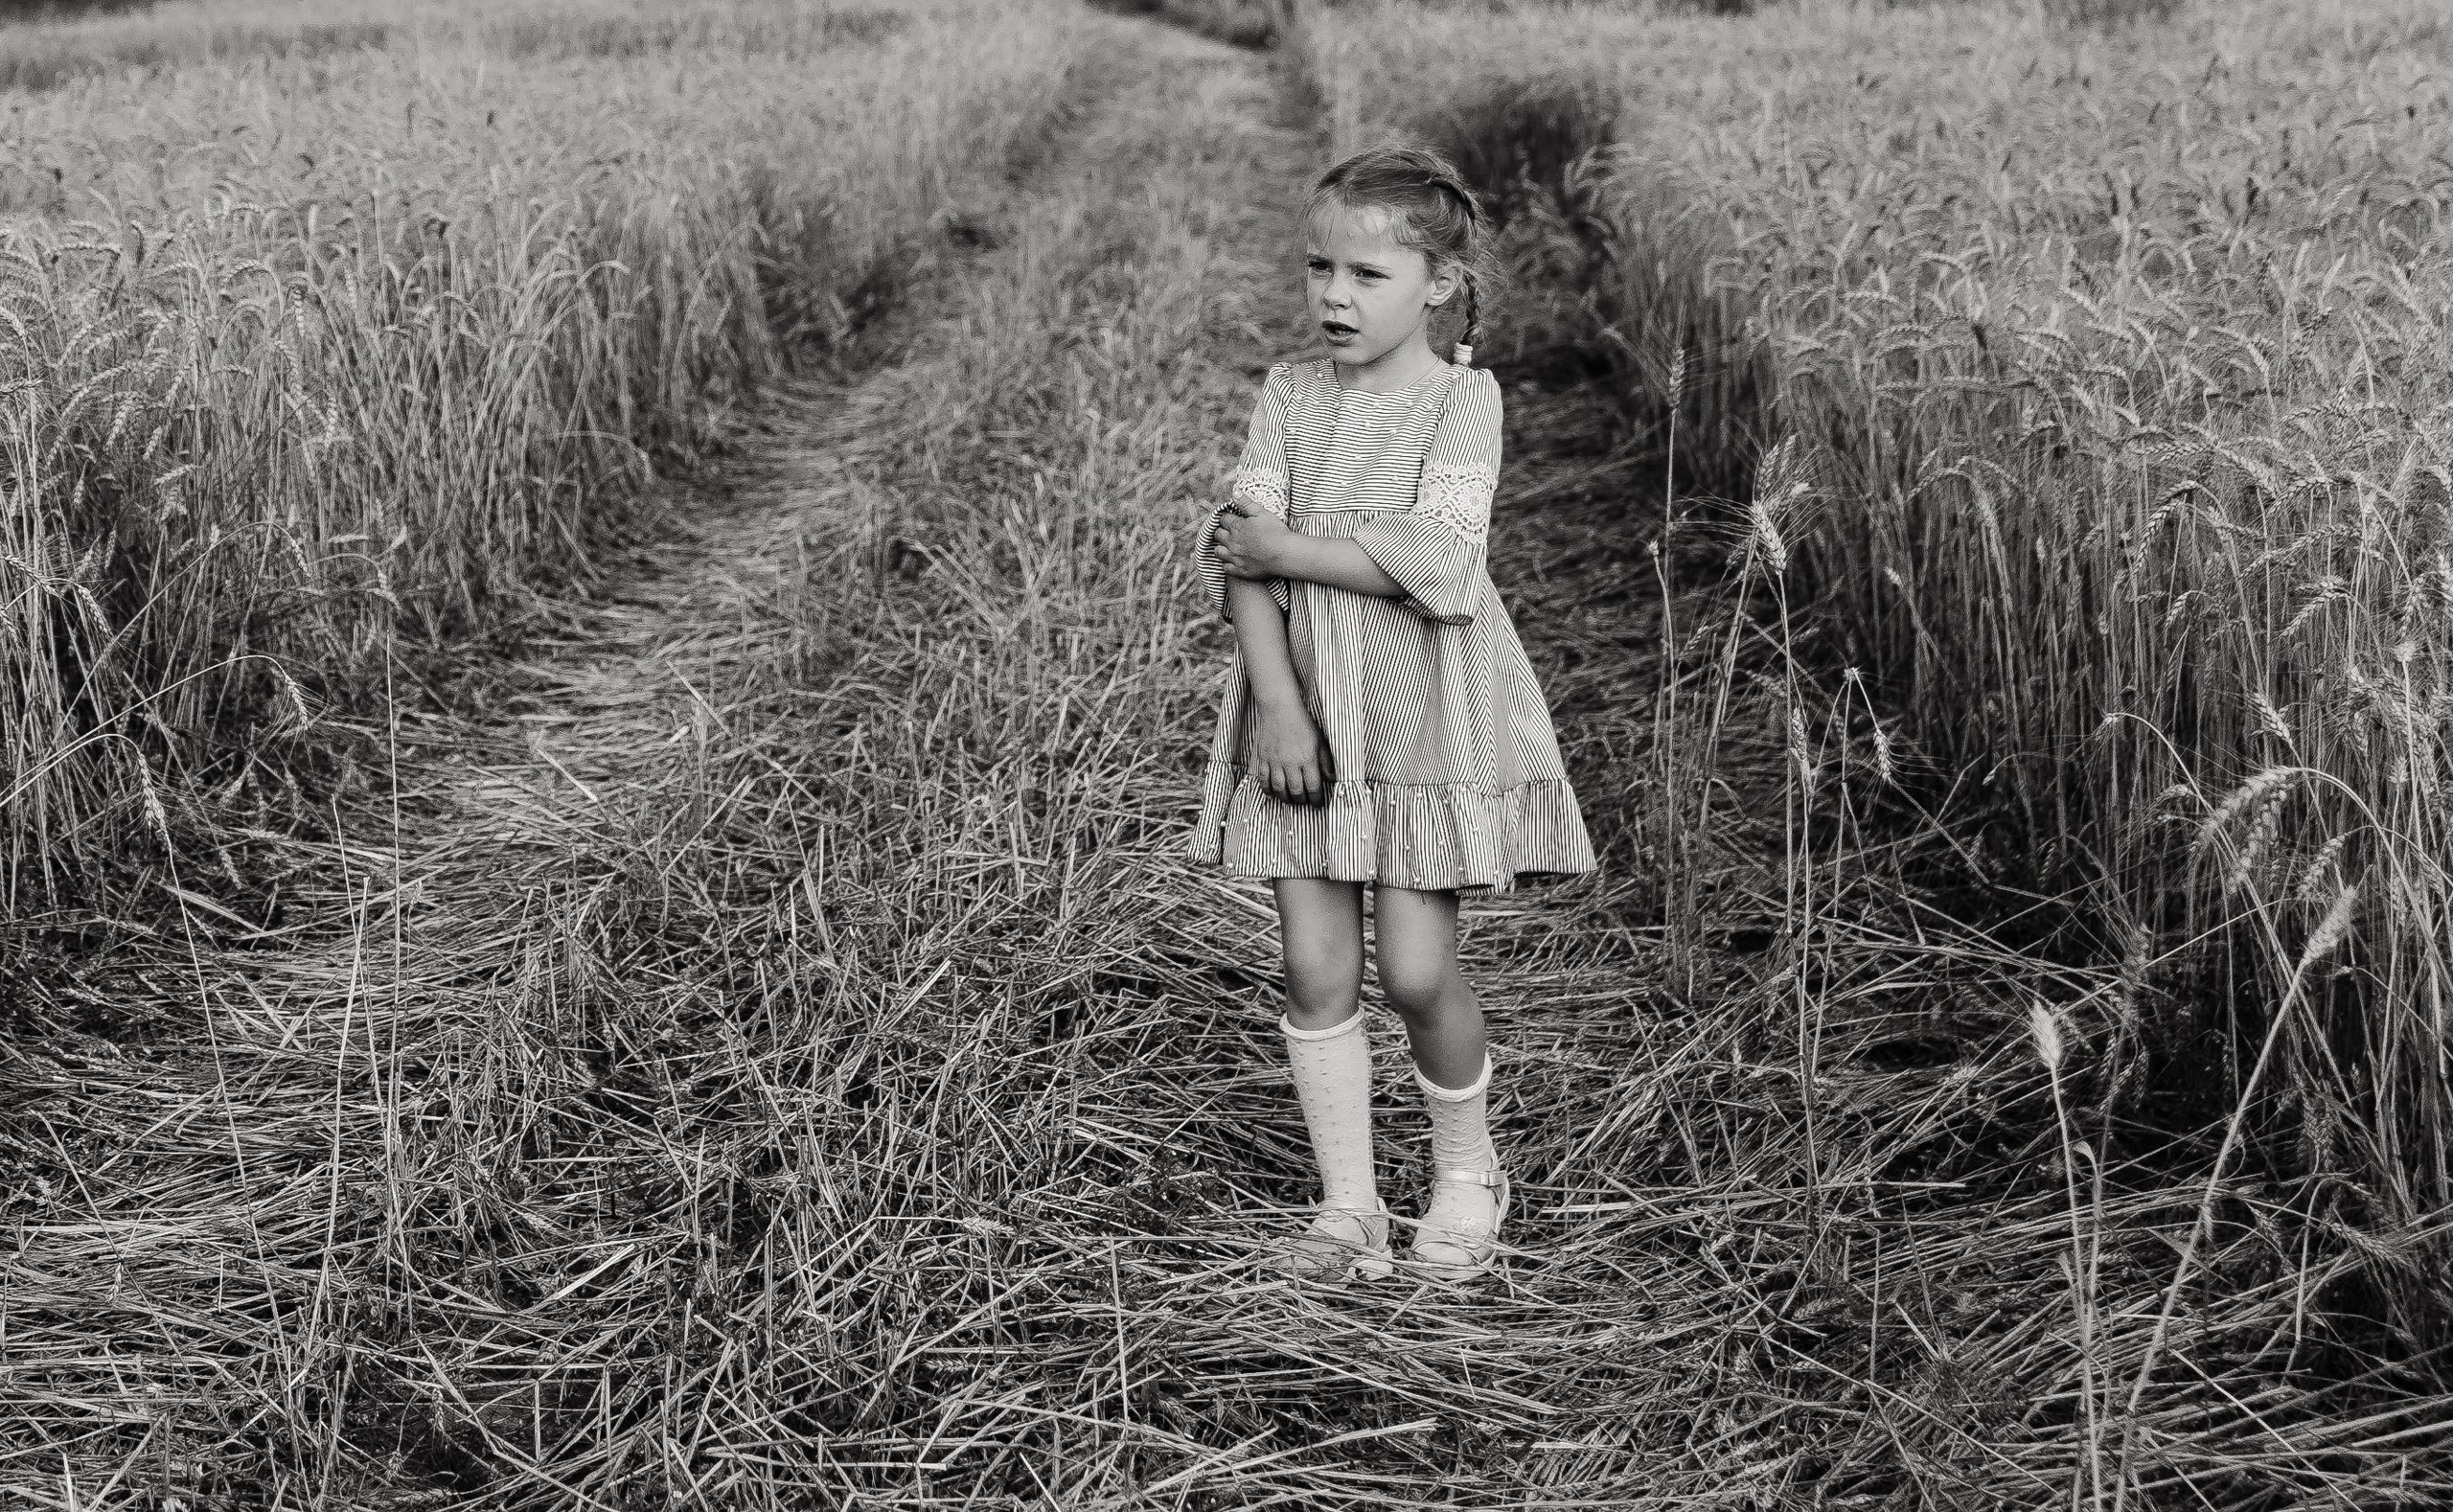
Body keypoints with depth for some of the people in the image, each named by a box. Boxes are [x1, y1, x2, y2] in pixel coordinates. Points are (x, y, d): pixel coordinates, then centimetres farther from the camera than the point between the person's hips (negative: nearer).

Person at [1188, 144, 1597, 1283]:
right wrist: (1278, 705, -16)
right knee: (1316, 969, 3)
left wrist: (1282, 544, -14)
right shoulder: (1290, 397, 5)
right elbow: (1240, 560, -4)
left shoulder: (1461, 396, -7)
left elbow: (1432, 566, -19)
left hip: (1423, 710, -3)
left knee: (1417, 971, -3)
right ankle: (1347, 1204, 15)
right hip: (1301, 704, 4)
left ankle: (1466, 1168, 24)